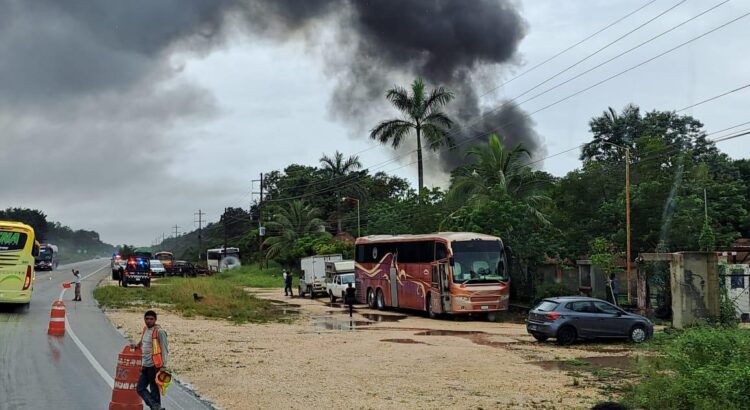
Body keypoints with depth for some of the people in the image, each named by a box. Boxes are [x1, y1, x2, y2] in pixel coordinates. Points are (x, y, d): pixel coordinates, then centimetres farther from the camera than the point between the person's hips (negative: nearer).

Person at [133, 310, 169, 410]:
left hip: (155, 365, -9)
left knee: (154, 389, -3)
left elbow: (164, 349, -14)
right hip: (145, 365, 9)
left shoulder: (159, 331, -11)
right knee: (140, 388, 6)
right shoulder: (145, 329, 12)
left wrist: (163, 365, -18)